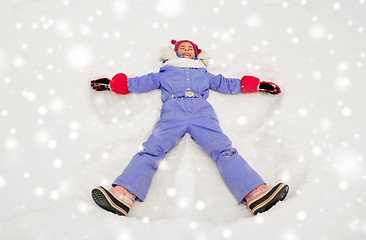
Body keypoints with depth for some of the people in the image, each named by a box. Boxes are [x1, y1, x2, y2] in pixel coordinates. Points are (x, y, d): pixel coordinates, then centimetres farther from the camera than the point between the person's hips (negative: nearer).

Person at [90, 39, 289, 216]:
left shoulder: (204, 73, 40)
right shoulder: (165, 73, 37)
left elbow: (227, 84, 36)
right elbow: (142, 82, 33)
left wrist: (258, 85, 29)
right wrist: (111, 83, 25)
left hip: (202, 111, 1)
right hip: (173, 111, -1)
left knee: (224, 150, -26)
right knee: (151, 150, -28)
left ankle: (256, 193, -46)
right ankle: (122, 196, -49)